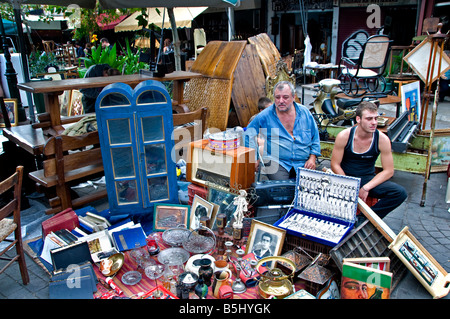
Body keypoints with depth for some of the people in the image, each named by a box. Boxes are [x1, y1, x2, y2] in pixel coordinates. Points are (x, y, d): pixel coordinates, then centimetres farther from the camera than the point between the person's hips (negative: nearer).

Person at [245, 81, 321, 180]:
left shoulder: (304, 112, 7)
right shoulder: (265, 116, -1)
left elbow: (315, 137, 16)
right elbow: (249, 134, 9)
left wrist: (312, 158, 5)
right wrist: (254, 158, 4)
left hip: (303, 163, 3)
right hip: (276, 163, -2)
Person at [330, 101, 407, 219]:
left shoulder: (382, 139, -9)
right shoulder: (344, 136, -12)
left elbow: (388, 171, -6)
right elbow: (335, 165, -8)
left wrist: (366, 188, -18)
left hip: (368, 179, 2)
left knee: (400, 193, -22)